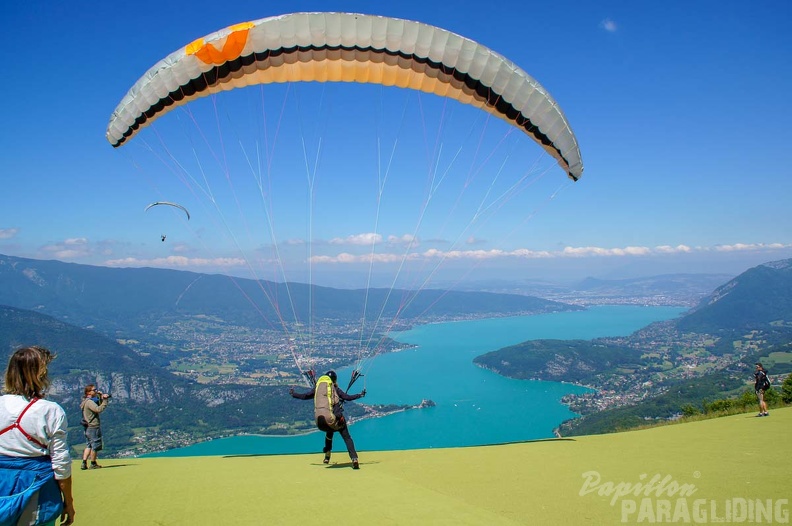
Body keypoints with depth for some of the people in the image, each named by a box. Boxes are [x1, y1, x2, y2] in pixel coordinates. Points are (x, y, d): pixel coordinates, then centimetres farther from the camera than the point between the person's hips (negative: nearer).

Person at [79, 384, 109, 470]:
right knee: (95, 445, 1)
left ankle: (84, 463, 9)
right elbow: (99, 409, -31)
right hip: (93, 426, -10)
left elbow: (99, 405, 22)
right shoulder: (89, 402, -16)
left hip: (88, 427, 10)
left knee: (88, 445, 14)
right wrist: (105, 400, -25)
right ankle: (93, 464, 8)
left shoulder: (85, 401, 16)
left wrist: (100, 397, 9)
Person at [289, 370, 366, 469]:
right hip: (334, 418, -3)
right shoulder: (335, 388, 12)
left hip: (319, 419, 3)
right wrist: (360, 395, 14)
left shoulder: (317, 387, 18)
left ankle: (327, 455, 32)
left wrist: (293, 394, 33)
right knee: (347, 438, 2)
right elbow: (347, 397, 4)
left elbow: (305, 396, 18)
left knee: (329, 432, 35)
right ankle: (354, 459, -15)